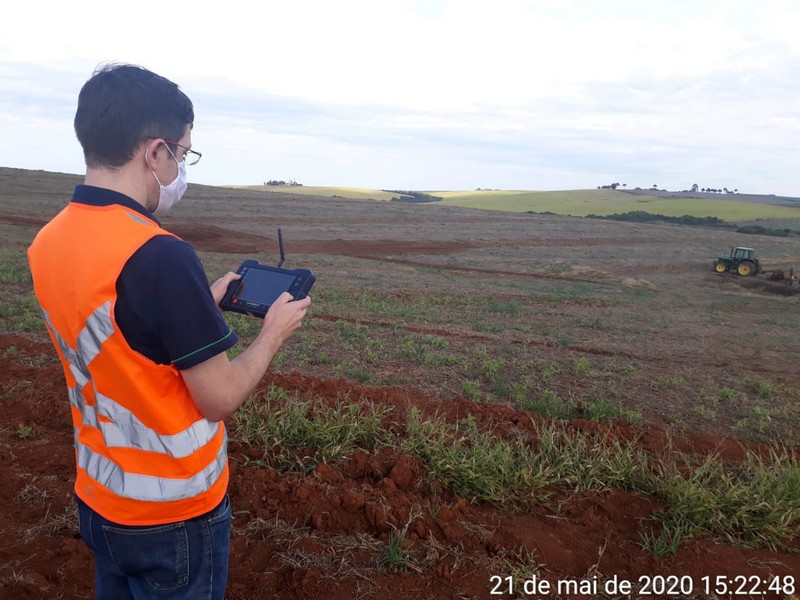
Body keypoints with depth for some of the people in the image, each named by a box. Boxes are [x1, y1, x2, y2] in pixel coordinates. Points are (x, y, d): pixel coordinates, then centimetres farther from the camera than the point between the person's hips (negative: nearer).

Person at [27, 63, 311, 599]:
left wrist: (203, 304, 11)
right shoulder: (160, 256, -29)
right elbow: (220, 398, -21)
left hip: (97, 499, 7)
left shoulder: (46, 243, -4)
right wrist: (274, 334, -5)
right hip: (172, 514, -7)